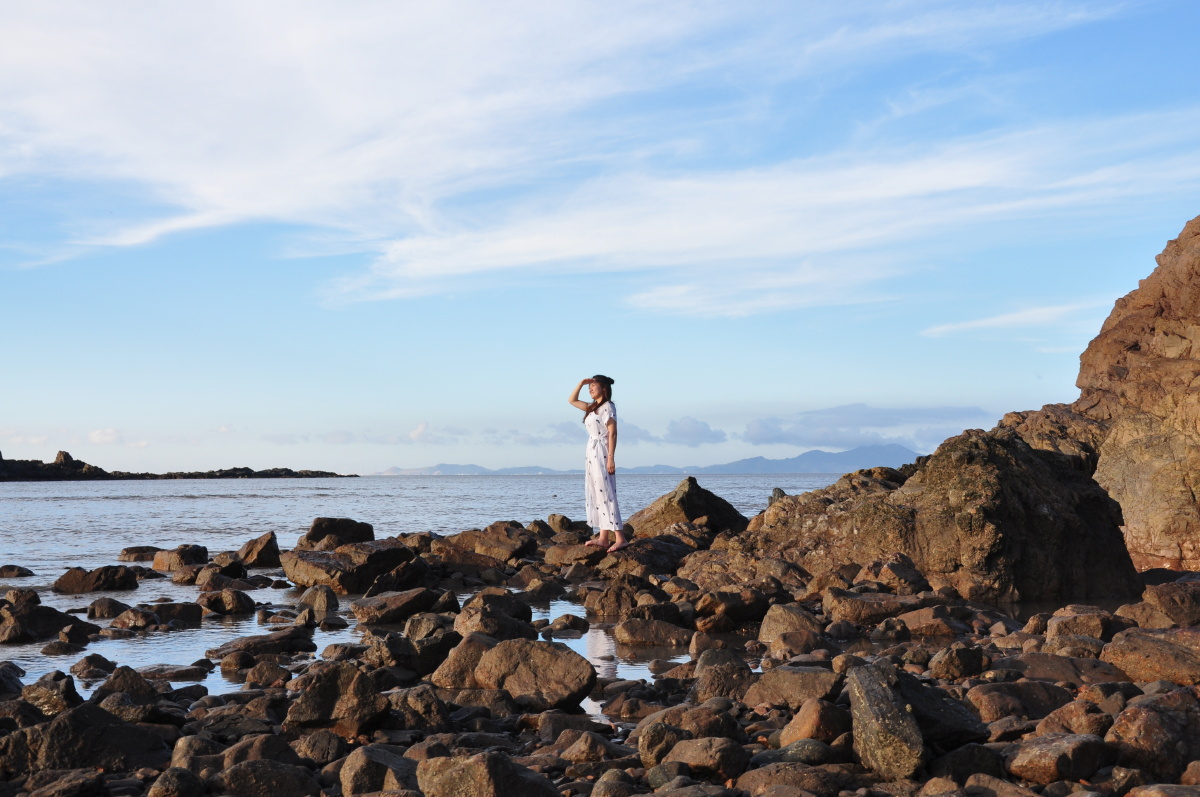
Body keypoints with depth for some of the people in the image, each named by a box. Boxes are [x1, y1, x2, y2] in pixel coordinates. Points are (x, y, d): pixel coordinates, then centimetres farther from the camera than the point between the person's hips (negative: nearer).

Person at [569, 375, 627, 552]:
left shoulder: (608, 407, -8)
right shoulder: (592, 407, 17)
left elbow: (612, 433, -15)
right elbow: (572, 400, 27)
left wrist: (610, 458, -21)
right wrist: (581, 383, 13)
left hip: (602, 454, -9)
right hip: (592, 454, 9)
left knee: (606, 495, -12)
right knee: (597, 496, 6)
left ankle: (620, 538, -13)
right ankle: (603, 538, 5)